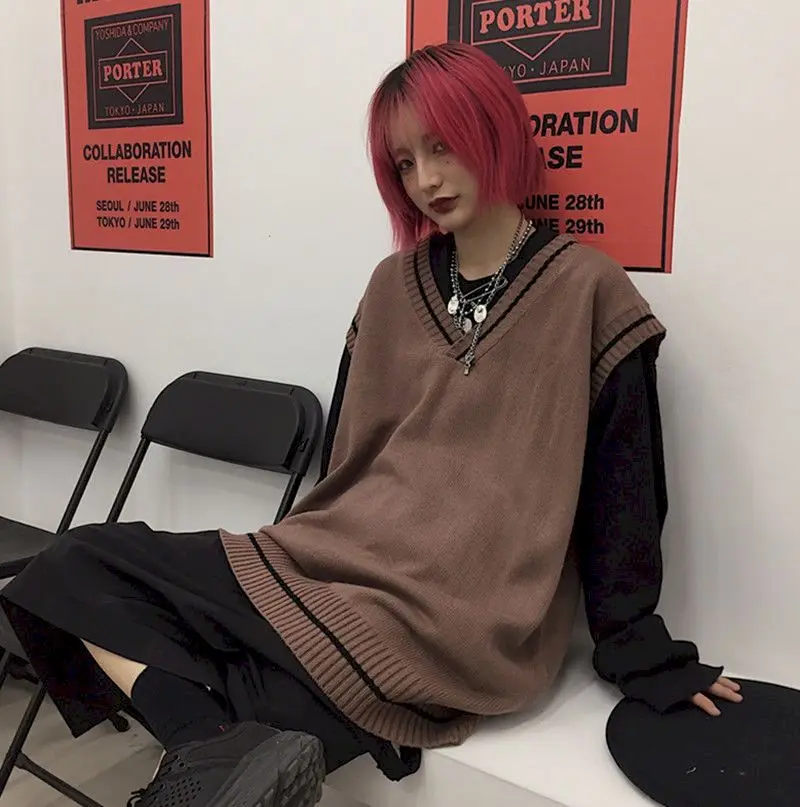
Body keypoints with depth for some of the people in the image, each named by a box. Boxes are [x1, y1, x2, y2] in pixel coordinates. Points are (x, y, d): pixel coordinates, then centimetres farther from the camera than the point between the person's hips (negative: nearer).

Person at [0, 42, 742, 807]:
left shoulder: (588, 294, -5)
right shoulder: (393, 288, 11)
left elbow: (619, 500, -3)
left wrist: (645, 659, 2)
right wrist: (316, 551, 18)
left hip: (465, 619, -7)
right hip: (337, 559, 7)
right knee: (82, 569, -7)